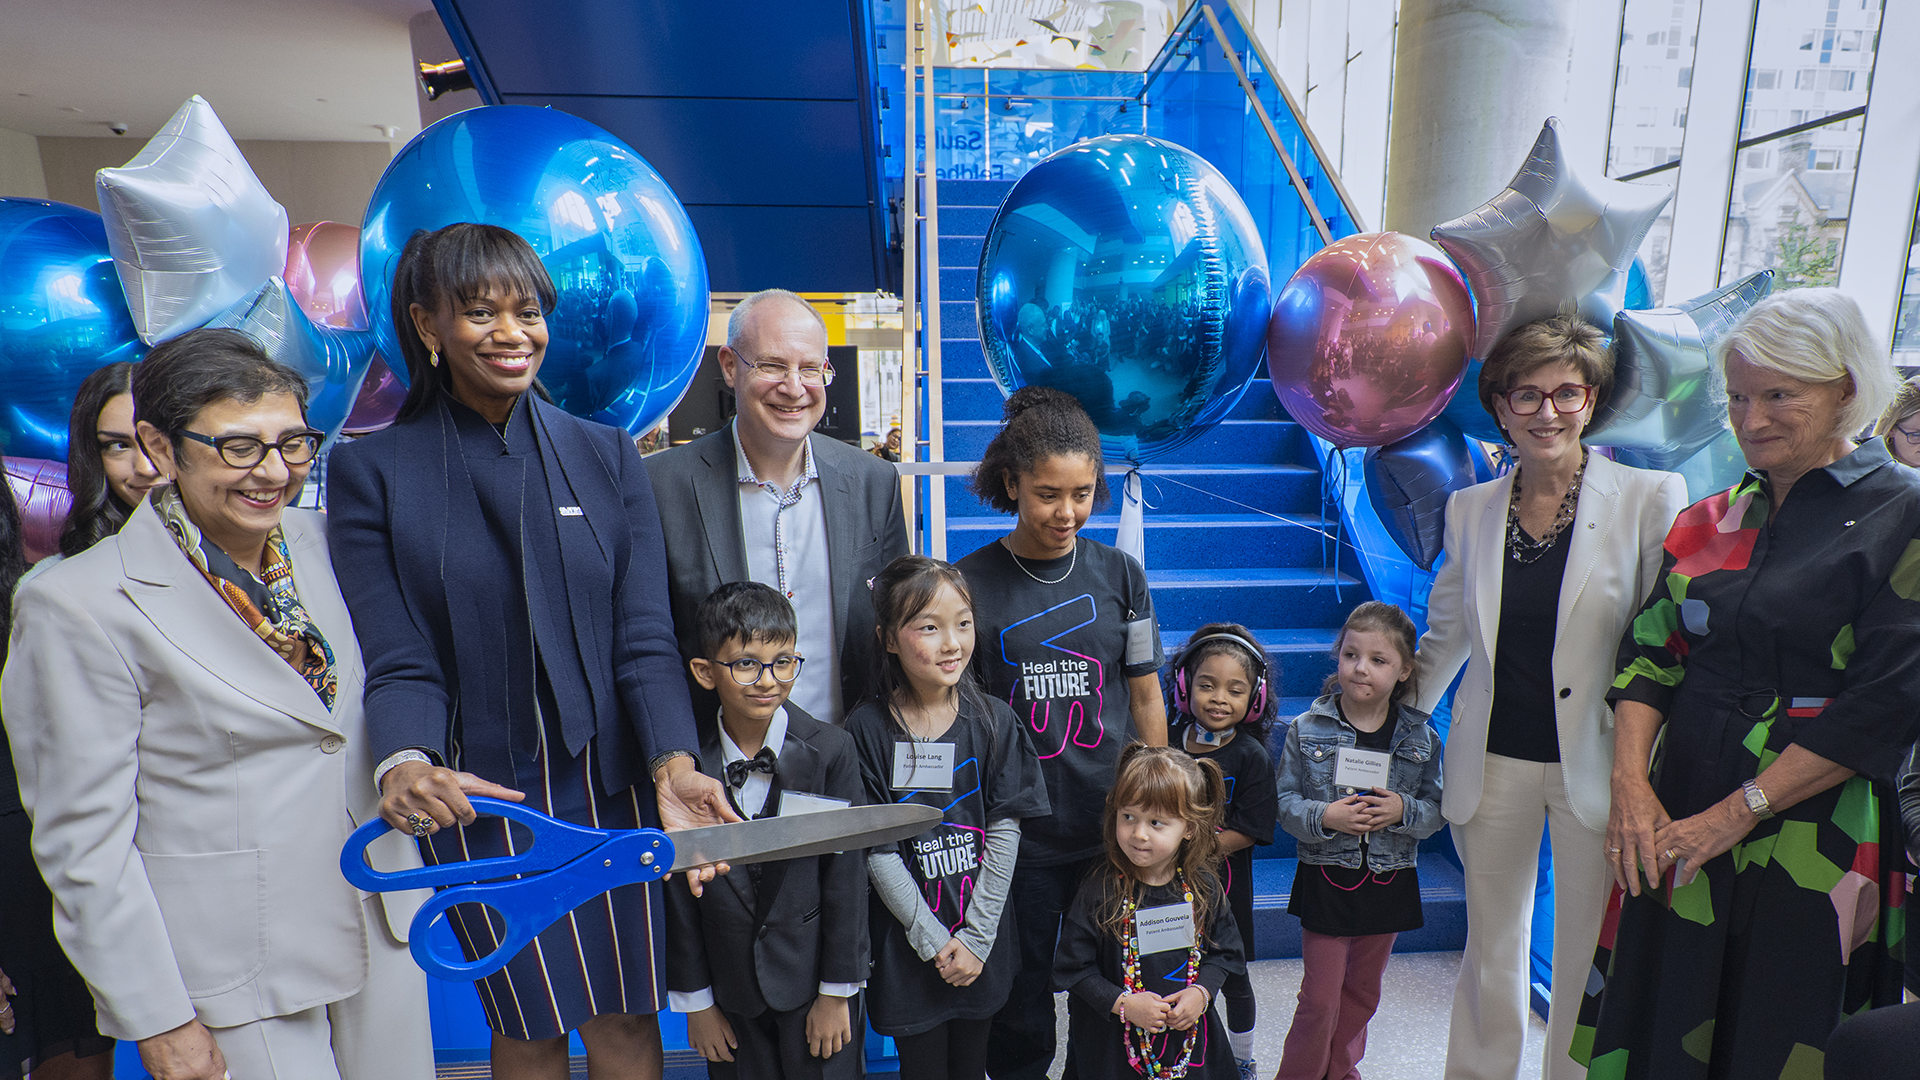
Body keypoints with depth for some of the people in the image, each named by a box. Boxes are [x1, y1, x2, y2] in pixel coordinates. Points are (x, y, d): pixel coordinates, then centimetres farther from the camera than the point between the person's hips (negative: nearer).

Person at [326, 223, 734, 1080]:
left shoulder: (607, 456, 3)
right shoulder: (371, 472, -1)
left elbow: (644, 638, -5)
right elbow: (399, 662, -6)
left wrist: (673, 762, -20)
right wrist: (404, 767, -27)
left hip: (612, 783, 1)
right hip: (481, 793, -1)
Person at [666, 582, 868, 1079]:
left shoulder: (830, 750, -13)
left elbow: (846, 875, -10)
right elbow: (678, 891, -3)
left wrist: (837, 991, -7)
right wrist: (694, 999, 1)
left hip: (812, 979, -1)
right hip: (731, 991, 1)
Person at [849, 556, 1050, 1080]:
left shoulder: (994, 722, -5)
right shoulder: (867, 729, -12)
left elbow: (1005, 831, -6)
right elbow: (876, 848, -10)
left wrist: (975, 937, -9)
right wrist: (933, 938, -11)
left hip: (983, 939, 2)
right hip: (908, 940, -2)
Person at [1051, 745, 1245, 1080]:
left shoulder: (1203, 886, -6)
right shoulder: (1098, 891, -16)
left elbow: (1223, 951, 6)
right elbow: (1074, 967, -10)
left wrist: (1201, 993, -9)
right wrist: (1123, 1004, -19)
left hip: (1190, 1035, 2)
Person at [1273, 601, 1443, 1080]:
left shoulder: (1420, 738, -3)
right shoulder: (1307, 730, -10)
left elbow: (1437, 809, 0)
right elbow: (1285, 802, -7)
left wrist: (1403, 811, -19)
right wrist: (1325, 816, -24)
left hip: (1390, 882, 3)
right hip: (1326, 881, -3)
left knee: (1362, 991, 20)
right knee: (1320, 999, 3)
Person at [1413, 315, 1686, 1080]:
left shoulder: (1651, 497, -6)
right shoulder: (1469, 508, 3)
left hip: (1597, 760, -2)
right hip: (1494, 759, 3)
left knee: (1588, 949, 10)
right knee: (1492, 943, 16)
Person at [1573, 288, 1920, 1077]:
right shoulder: (1712, 520, 8)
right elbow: (1650, 652, 3)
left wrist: (1736, 813, -16)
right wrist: (1631, 784, -10)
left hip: (1812, 841, -4)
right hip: (1678, 817, 4)